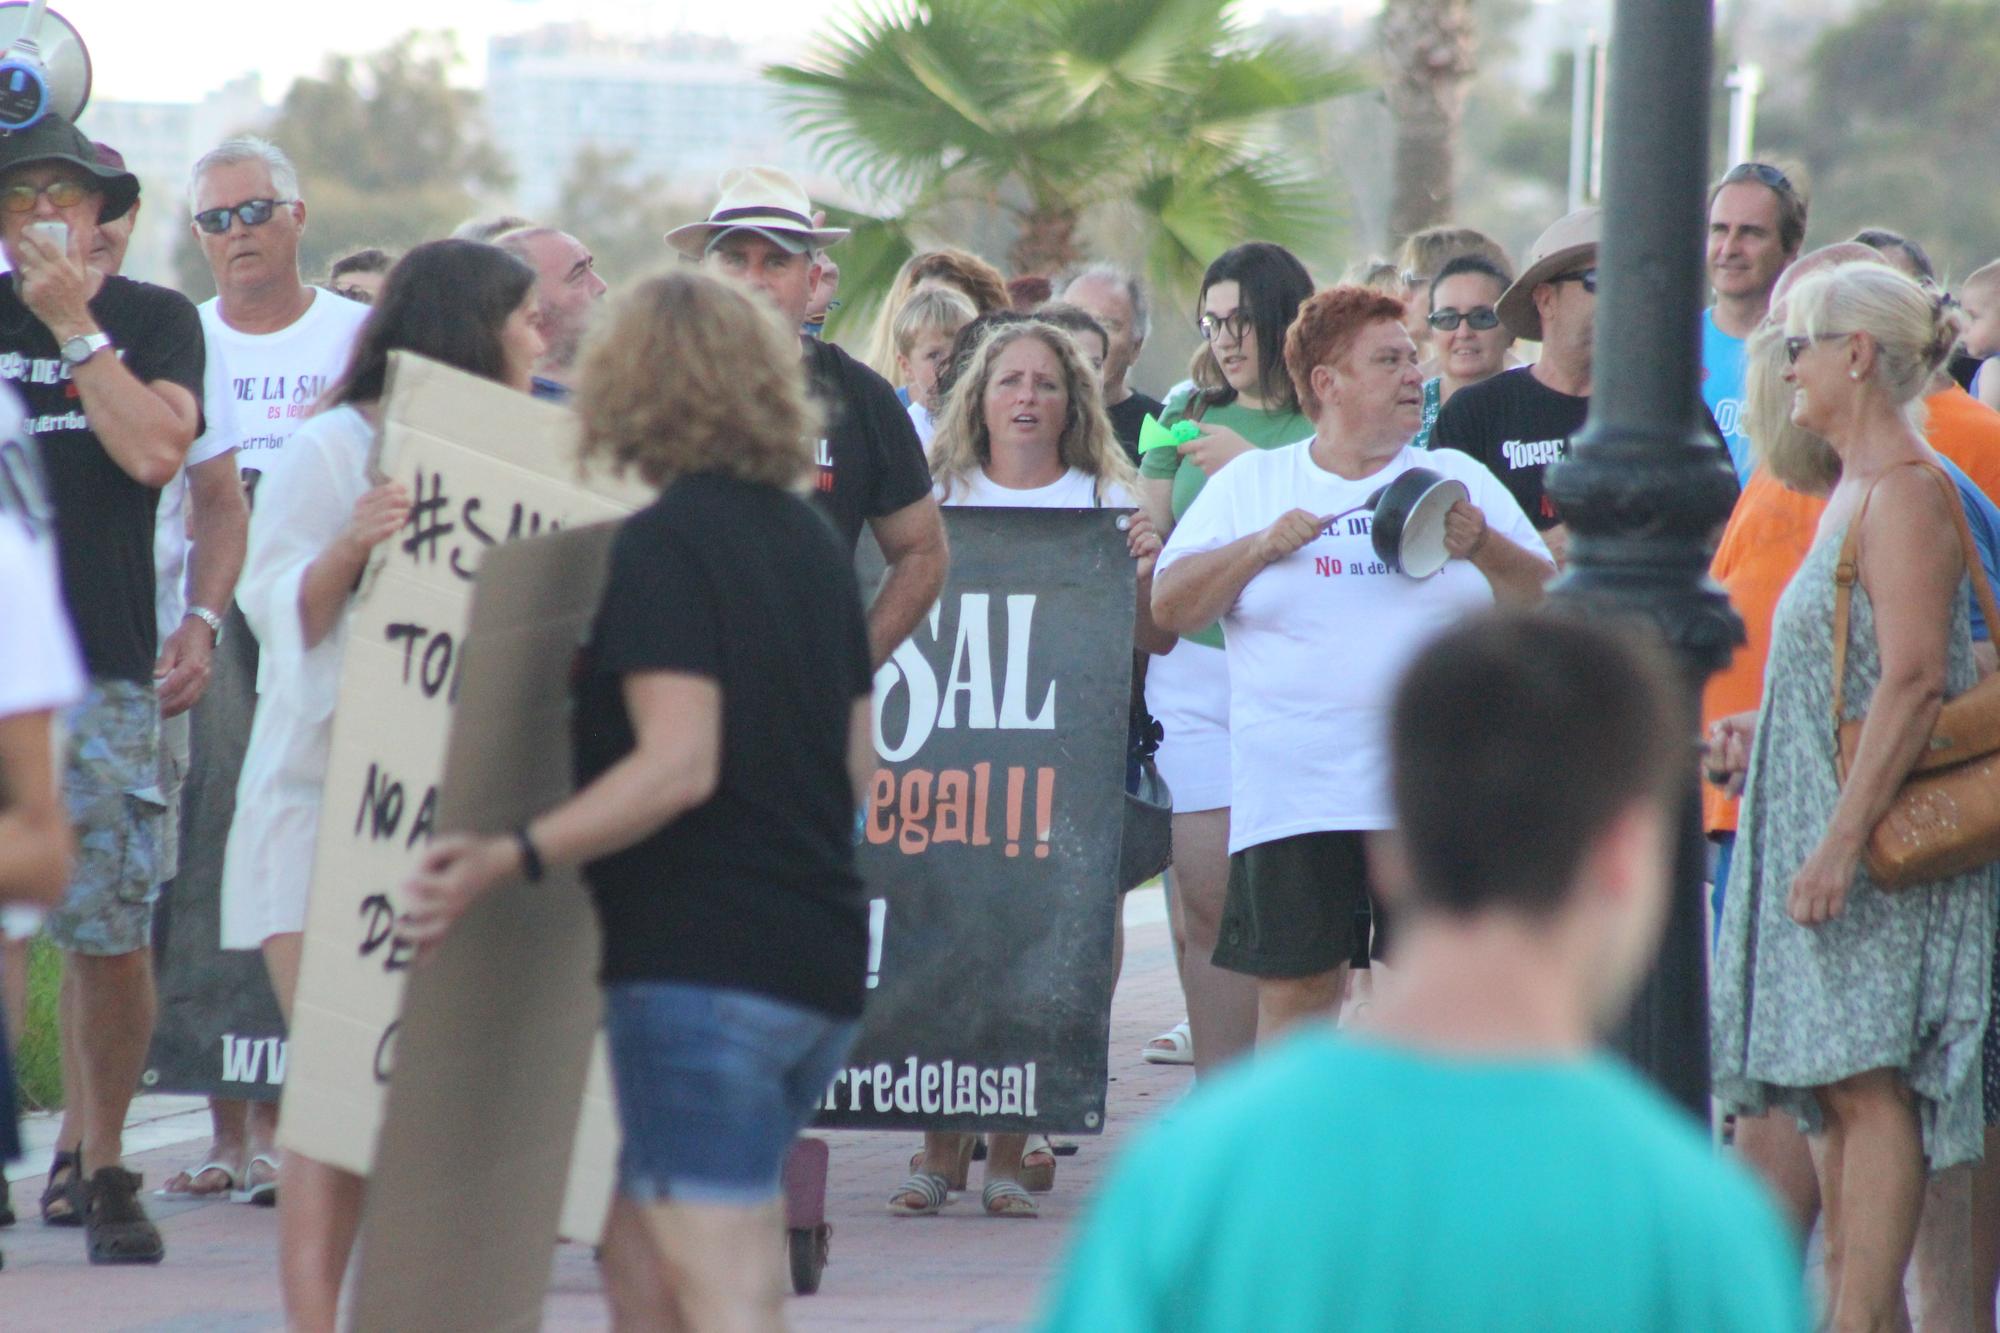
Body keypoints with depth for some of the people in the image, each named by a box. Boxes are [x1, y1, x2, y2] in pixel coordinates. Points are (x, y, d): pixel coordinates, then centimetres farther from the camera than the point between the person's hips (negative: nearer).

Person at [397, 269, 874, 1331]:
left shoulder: (662, 544, -11)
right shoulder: (814, 544, 14)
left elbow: (678, 765, -22)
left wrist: (511, 857, -25)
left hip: (701, 959, -9)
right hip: (819, 964, 9)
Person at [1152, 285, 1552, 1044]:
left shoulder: (1460, 480, 13)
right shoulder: (1249, 487, 11)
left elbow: (1548, 604, 8)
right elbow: (1169, 609, 4)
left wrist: (1482, 548, -11)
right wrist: (1262, 546, -8)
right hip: (1293, 798, 0)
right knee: (1295, 987, 1)